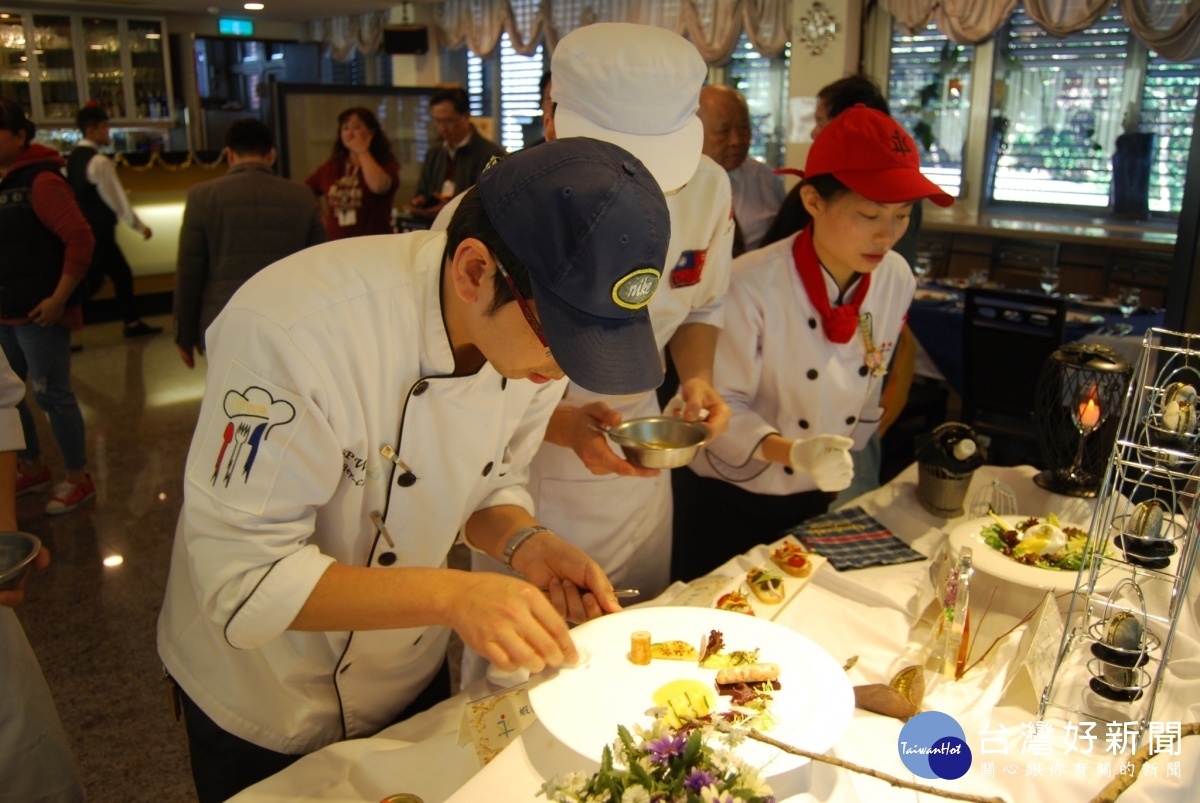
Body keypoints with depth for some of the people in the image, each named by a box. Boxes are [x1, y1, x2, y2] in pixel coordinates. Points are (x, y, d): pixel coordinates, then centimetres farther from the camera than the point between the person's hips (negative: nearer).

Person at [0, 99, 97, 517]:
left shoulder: (41, 181, -12)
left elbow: (81, 240, -19)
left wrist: (59, 299, -19)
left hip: (38, 313, -8)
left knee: (51, 395, 0)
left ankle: (78, 479, 15)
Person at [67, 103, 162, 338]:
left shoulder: (73, 158, 11)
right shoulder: (99, 162, -17)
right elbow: (117, 200, -15)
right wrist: (140, 226, -7)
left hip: (85, 231, 9)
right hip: (98, 234, -9)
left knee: (122, 273, 16)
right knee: (90, 282, -5)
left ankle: (133, 323, 24)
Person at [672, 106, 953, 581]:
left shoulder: (896, 280, -5)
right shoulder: (752, 284, -24)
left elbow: (868, 397, 8)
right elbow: (723, 406, -18)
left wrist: (837, 472, 14)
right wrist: (793, 452, -33)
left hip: (815, 504, 5)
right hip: (730, 506, -5)